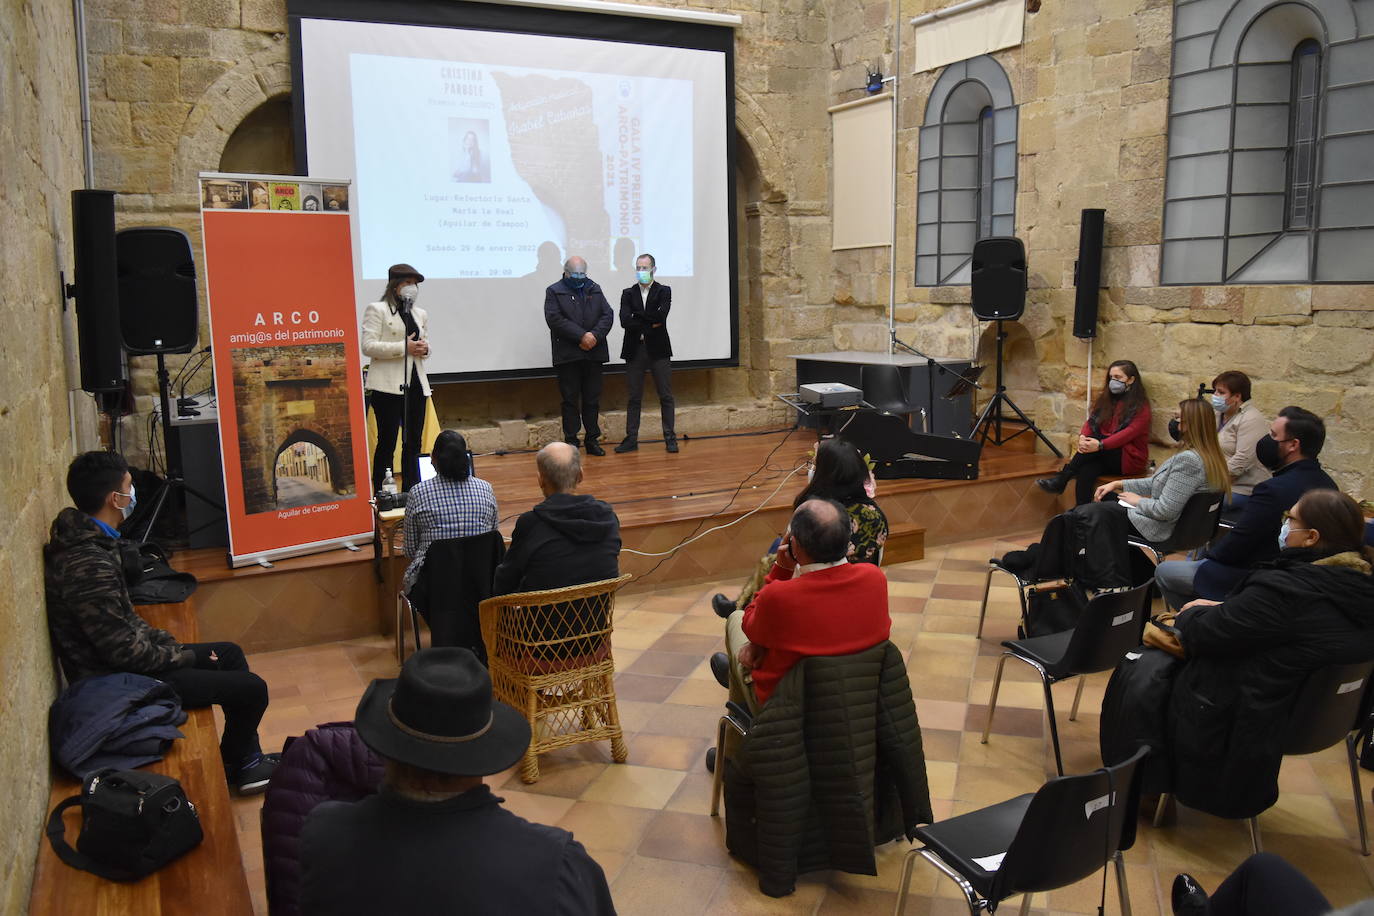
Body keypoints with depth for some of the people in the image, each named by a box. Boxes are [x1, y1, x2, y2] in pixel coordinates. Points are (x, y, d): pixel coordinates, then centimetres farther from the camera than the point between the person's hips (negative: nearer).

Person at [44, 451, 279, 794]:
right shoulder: (88, 565, -31)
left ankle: (248, 757, 27)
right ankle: (235, 767, 19)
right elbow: (122, 649, -27)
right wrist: (183, 656, -13)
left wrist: (170, 643, 5)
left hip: (121, 659, 11)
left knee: (229, 653, 20)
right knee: (251, 688, -8)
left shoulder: (89, 542, 2)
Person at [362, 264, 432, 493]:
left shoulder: (420, 314, 17)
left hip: (415, 384, 6)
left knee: (413, 443, 8)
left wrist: (424, 349, -1)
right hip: (388, 385, -6)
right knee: (387, 442, -3)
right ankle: (381, 496, 4)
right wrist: (404, 347, -17)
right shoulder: (376, 310, -1)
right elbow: (368, 347, -10)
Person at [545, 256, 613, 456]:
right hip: (568, 356, -4)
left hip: (594, 353, 4)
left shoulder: (595, 289, 14)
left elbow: (608, 315, 6)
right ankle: (571, 442, 7)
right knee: (570, 400, 1)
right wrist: (582, 336, -17)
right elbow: (554, 319, -12)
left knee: (592, 400, 8)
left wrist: (595, 335, -11)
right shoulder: (554, 292, 2)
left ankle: (592, 440, 16)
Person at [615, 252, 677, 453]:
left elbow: (660, 316, -14)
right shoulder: (628, 293, 9)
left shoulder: (664, 291, 4)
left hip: (658, 350, -2)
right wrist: (650, 324, -11)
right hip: (634, 350, 2)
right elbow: (624, 321, -7)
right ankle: (631, 439, 10)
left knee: (666, 396, 1)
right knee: (634, 397, 5)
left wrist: (637, 317, -6)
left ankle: (670, 438, 7)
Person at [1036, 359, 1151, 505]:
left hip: (1130, 459, -4)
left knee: (1094, 439, -31)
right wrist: (1082, 436, -20)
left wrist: (1100, 445, -32)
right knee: (1086, 472, -30)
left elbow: (1130, 432, -18)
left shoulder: (1141, 405, -5)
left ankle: (1061, 479, -27)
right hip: (1105, 458, 4)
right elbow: (1091, 421, 5)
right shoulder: (1105, 398, 14)